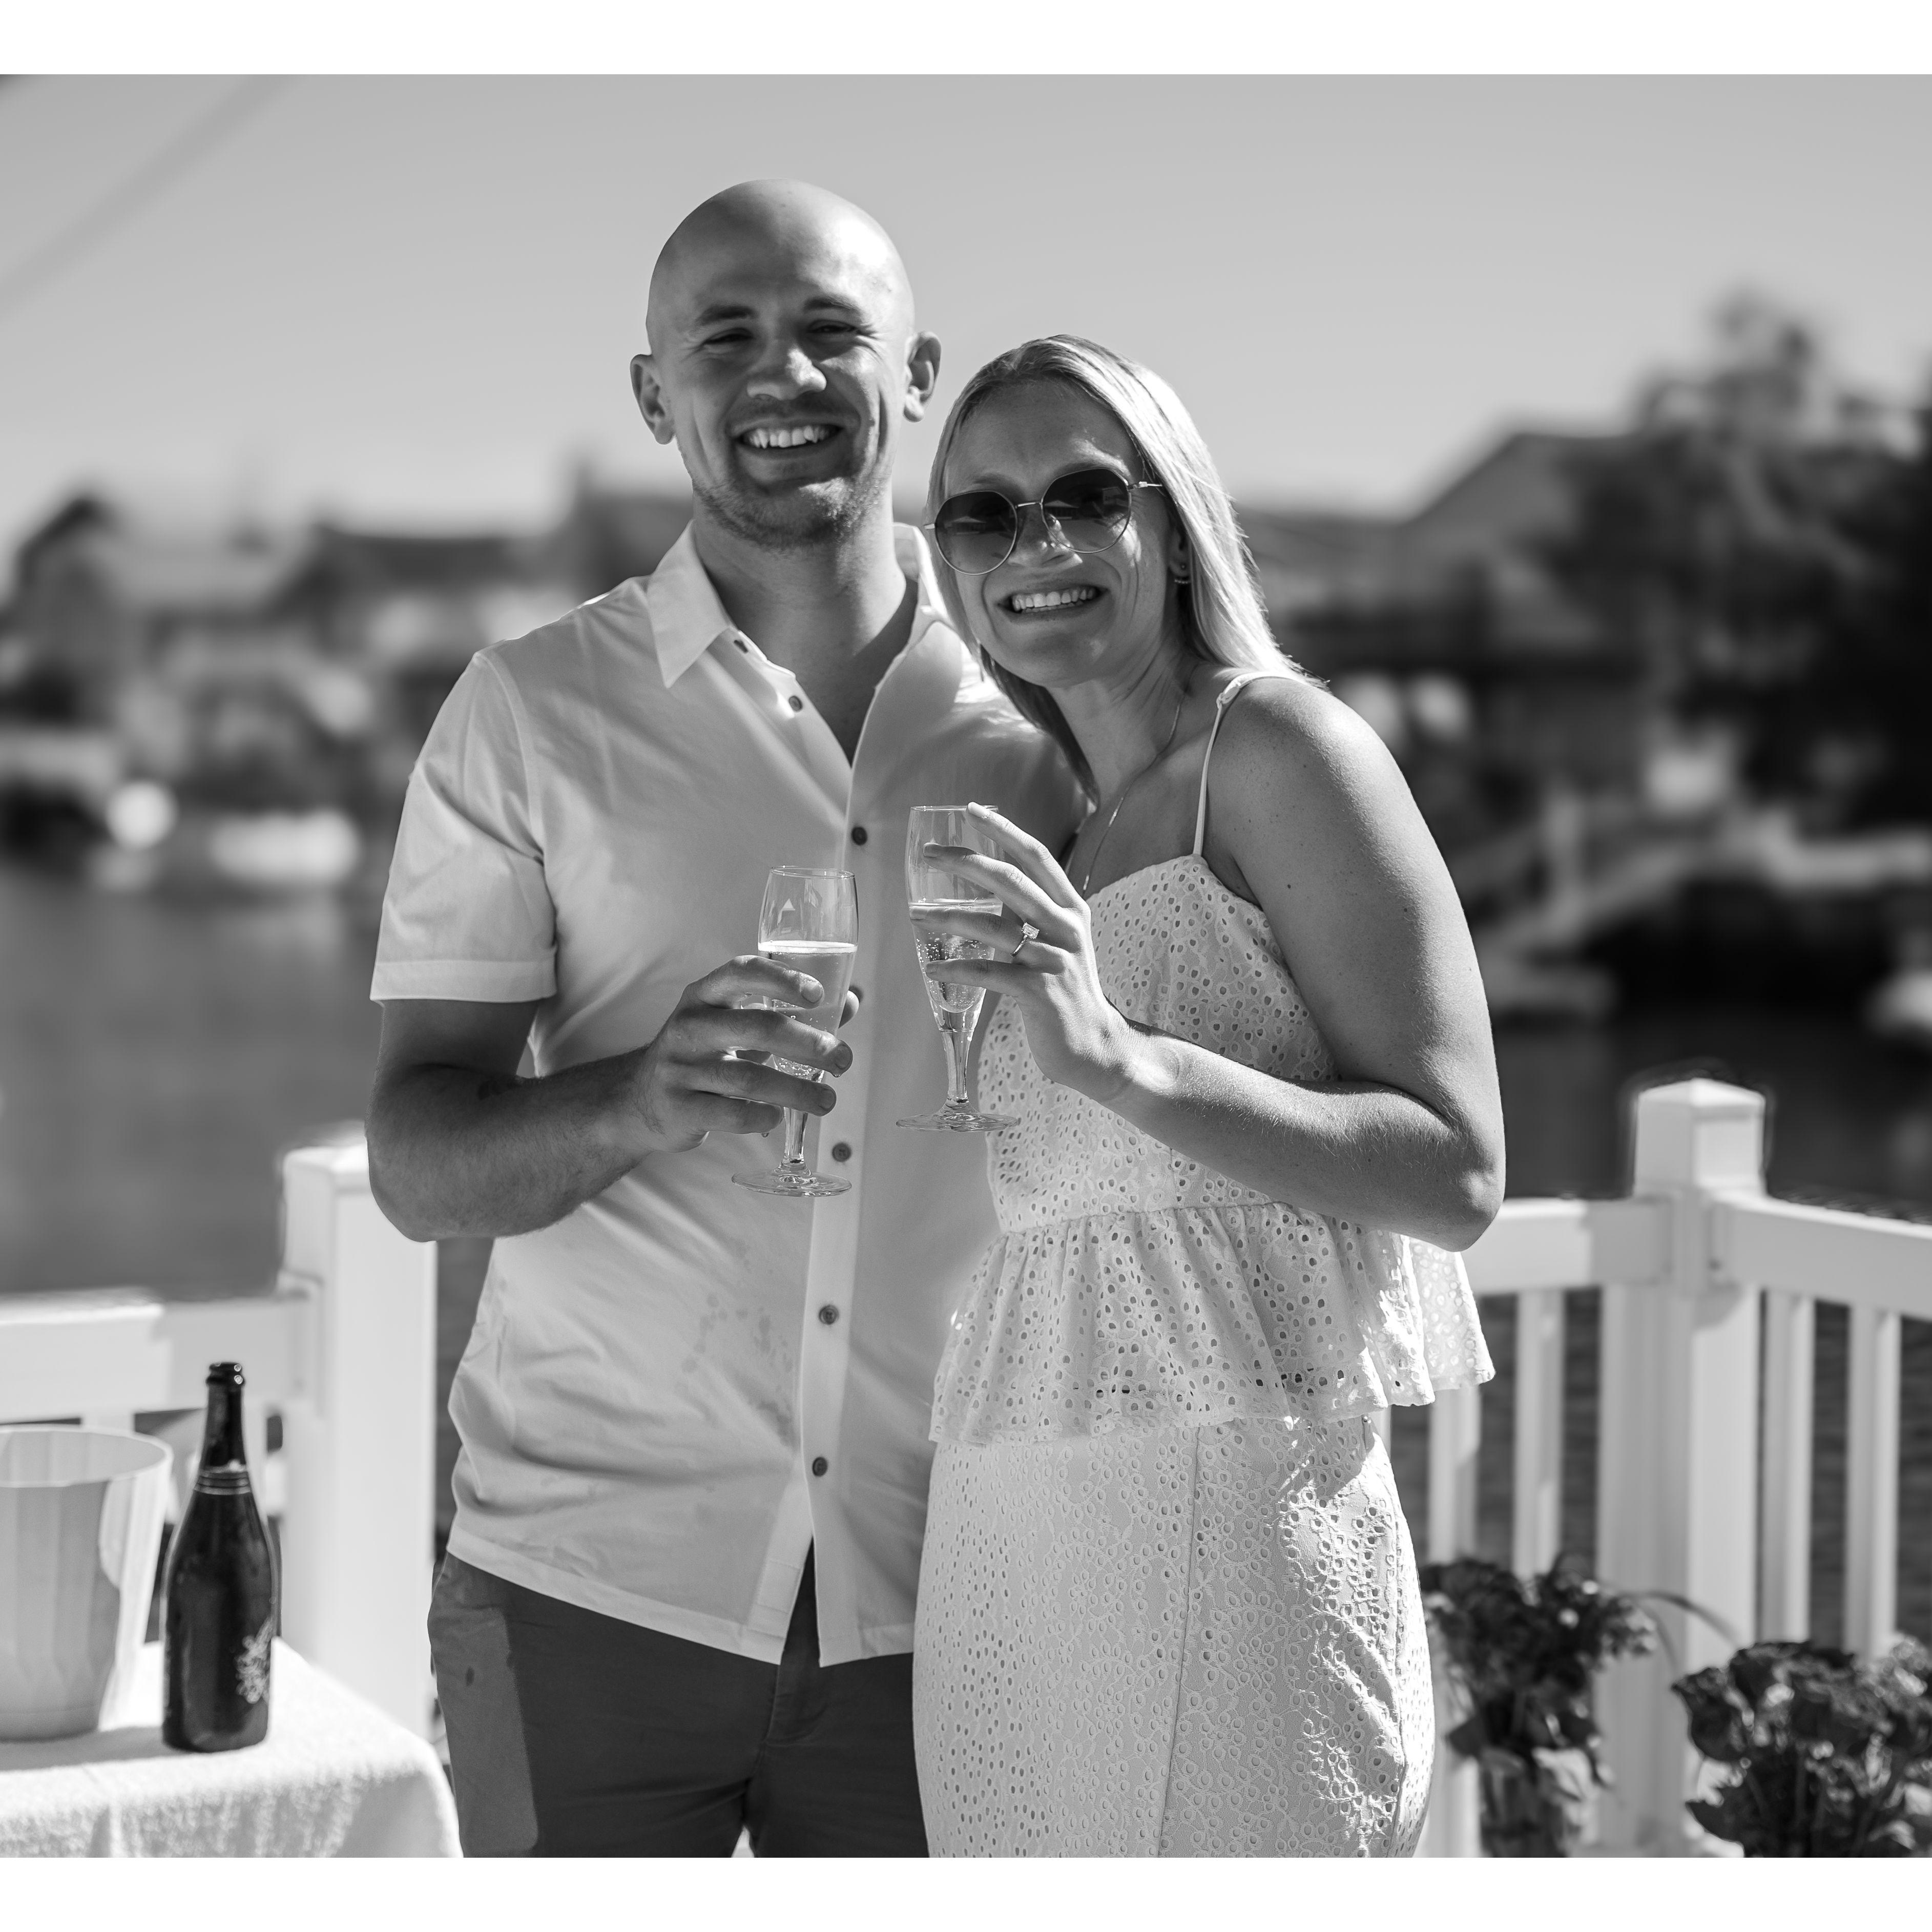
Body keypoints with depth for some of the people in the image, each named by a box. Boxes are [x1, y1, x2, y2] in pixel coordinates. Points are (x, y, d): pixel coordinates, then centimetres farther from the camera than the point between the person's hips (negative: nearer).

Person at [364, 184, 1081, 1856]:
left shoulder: (1042, 711, 4)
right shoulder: (533, 712, 0)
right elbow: (415, 1162, -5)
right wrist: (642, 1100, -24)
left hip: (936, 1595, 2)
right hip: (594, 1589, -1)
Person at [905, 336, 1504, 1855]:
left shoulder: (1277, 746, -1)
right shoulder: (1045, 830, 18)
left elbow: (1456, 1177, -10)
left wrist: (1117, 1055, -20)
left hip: (1224, 1505, -6)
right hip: (1001, 1545, 6)